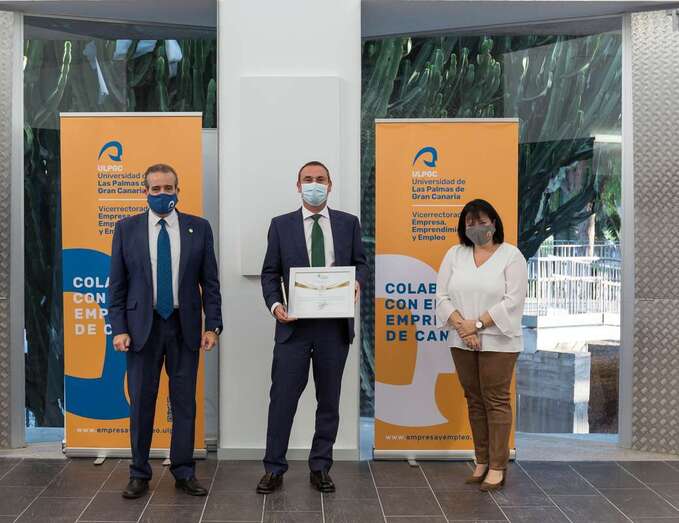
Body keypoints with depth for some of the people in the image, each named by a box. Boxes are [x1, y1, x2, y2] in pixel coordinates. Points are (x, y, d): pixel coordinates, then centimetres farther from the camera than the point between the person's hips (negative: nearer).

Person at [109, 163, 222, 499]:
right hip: (142, 326, 0)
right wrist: (119, 329, -5)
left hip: (185, 327, 0)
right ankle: (139, 474, 19)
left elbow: (210, 282, 4)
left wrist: (212, 326, -3)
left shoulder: (199, 228, 3)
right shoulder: (126, 229, 3)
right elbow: (116, 284, 3)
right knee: (141, 402, 6)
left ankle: (184, 472, 19)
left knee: (184, 402, 6)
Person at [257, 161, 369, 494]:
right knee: (282, 397, 0)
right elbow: (270, 273, 5)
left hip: (335, 325, 2)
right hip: (294, 324, -1)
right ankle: (274, 468, 12)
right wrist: (275, 304, -11)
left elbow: (360, 263, 13)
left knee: (329, 400, 9)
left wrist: (357, 282, -9)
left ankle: (320, 468, 22)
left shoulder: (348, 223, 8)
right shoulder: (281, 225, 5)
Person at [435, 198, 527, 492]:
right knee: (475, 401, 11)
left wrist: (477, 323, -16)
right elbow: (442, 296, 2)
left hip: (498, 342, -4)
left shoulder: (511, 256, -5)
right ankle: (482, 461, 21)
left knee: (496, 401, -1)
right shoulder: (455, 254, 7)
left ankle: (497, 467, 6)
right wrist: (461, 325, -12)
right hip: (463, 342, 5)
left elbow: (513, 301, -13)